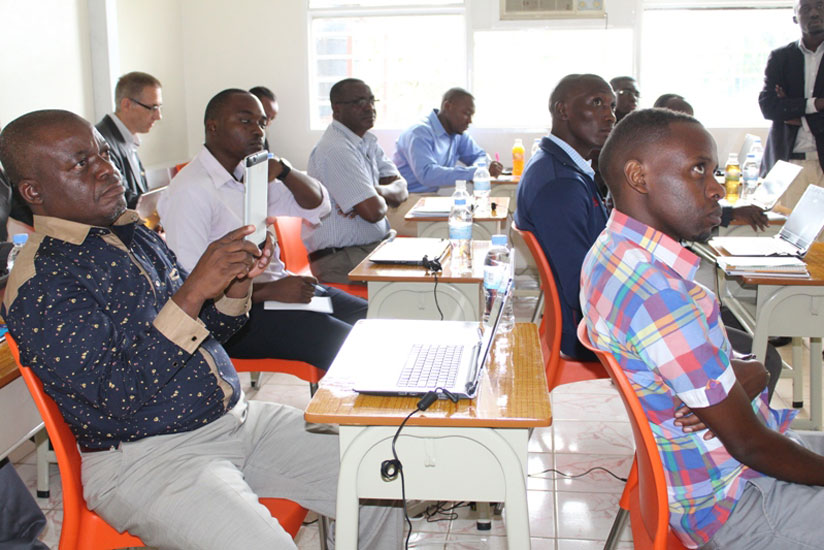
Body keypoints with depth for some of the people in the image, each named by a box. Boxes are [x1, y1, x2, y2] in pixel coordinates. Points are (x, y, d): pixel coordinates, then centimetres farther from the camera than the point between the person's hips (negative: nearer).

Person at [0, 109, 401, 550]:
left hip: (234, 416, 8)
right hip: (145, 457, -7)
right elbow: (116, 396, -23)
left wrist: (235, 285, -4)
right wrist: (193, 290, -28)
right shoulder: (40, 285, -14)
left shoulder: (136, 235, 11)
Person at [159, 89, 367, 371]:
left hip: (278, 285, 9)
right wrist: (271, 291, -23)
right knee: (348, 345, -22)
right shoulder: (189, 191, -16)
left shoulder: (251, 175, 11)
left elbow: (318, 205, 13)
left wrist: (282, 170, -6)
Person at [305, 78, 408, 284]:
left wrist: (377, 191, -16)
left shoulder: (367, 141, 13)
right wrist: (380, 197, -1)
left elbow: (401, 190, 6)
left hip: (375, 245, 10)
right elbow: (373, 211, -24)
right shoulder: (336, 150, -18)